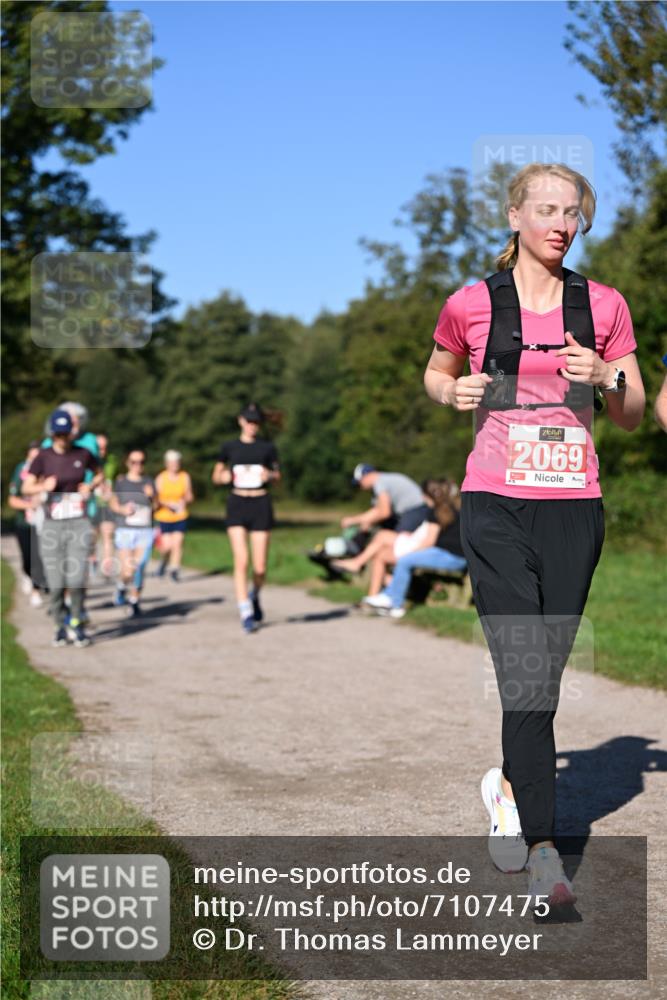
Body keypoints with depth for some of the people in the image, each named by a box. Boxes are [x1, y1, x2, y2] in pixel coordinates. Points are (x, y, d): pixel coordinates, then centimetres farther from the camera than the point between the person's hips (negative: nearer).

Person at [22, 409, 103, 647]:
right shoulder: (43, 456, 0)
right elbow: (26, 487, -4)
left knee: (76, 580, -12)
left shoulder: (83, 454, 3)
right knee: (56, 583, -2)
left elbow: (99, 474, 20)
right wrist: (43, 486, -25)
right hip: (52, 526, 0)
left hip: (79, 524, 0)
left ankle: (77, 624, 10)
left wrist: (90, 486, 0)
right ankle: (61, 626, 19)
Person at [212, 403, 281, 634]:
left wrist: (270, 475, -10)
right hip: (237, 504, -1)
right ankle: (246, 614, -8)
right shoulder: (229, 447, 5)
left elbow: (277, 476, 13)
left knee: (260, 568, 0)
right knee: (241, 562, -14)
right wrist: (224, 477, -9)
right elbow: (216, 476, 14)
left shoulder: (268, 448, 5)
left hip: (261, 505, 1)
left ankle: (254, 596, 32)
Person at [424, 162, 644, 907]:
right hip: (496, 505, -3)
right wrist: (454, 391, -3)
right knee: (526, 677, -11)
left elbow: (633, 419, 11)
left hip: (574, 507, 3)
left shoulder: (603, 306, 6)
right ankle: (543, 847, -9)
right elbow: (434, 375, 19)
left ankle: (509, 787, 36)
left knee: (545, 673, 11)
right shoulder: (472, 304, 2)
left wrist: (608, 378, -9)